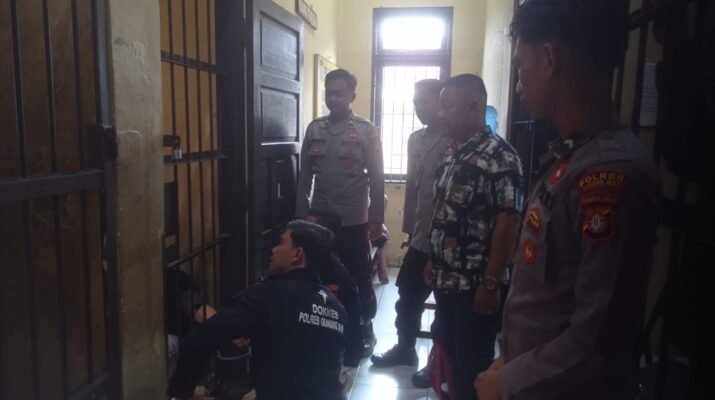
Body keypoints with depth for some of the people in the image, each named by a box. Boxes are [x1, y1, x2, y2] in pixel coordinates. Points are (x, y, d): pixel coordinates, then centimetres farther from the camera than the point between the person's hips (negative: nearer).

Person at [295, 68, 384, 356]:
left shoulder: (367, 131, -4)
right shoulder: (314, 129, 5)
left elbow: (376, 178, -4)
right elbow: (304, 175, 7)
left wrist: (376, 219, -6)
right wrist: (300, 214, 5)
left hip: (354, 220, -3)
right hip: (319, 219, 3)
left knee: (359, 280, 9)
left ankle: (365, 329, 28)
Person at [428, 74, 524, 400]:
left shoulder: (499, 157, -17)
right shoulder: (453, 153, 9)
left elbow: (508, 223, -20)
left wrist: (491, 284, -20)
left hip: (474, 285, -8)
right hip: (447, 280, 8)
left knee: (473, 361, 8)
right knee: (451, 352, 20)